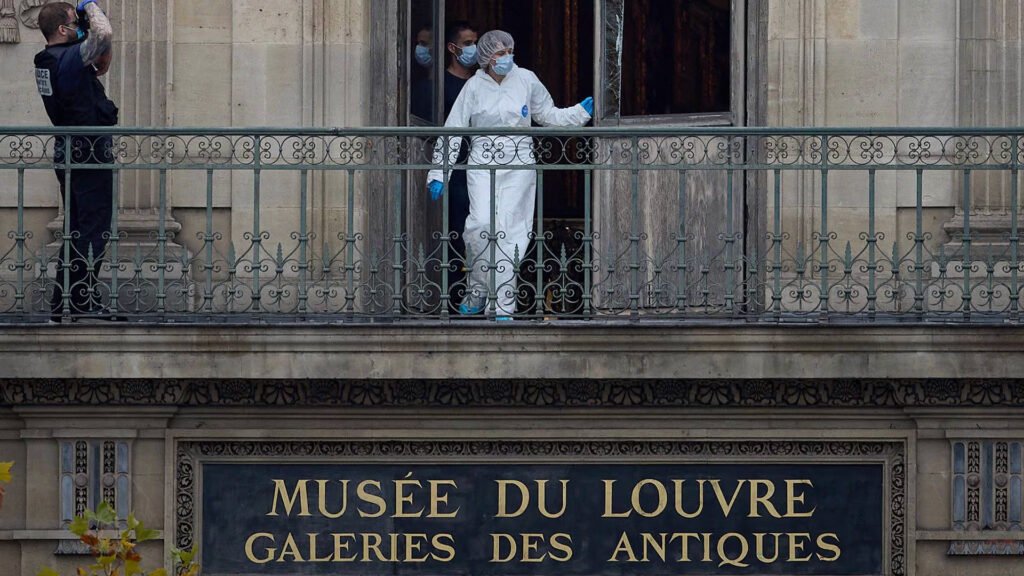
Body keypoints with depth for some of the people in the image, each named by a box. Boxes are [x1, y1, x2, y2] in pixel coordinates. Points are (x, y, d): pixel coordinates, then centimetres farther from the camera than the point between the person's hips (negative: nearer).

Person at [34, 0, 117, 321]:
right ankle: (84, 305, -9)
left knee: (77, 231, 14)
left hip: (68, 152, 10)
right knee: (94, 231, -7)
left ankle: (61, 306, 15)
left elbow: (102, 66, 25)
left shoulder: (49, 61, 12)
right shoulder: (68, 59, -17)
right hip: (90, 153, -10)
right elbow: (104, 35, -31)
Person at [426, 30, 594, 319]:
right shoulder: (474, 87, 0)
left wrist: (582, 111, 6)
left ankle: (504, 307, -4)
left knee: (510, 232, -7)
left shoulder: (526, 80, 4)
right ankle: (478, 290, 3)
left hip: (519, 165, 1)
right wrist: (439, 174, 1)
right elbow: (452, 131, 4)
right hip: (482, 165, -1)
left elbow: (549, 116, 18)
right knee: (482, 224, -19)